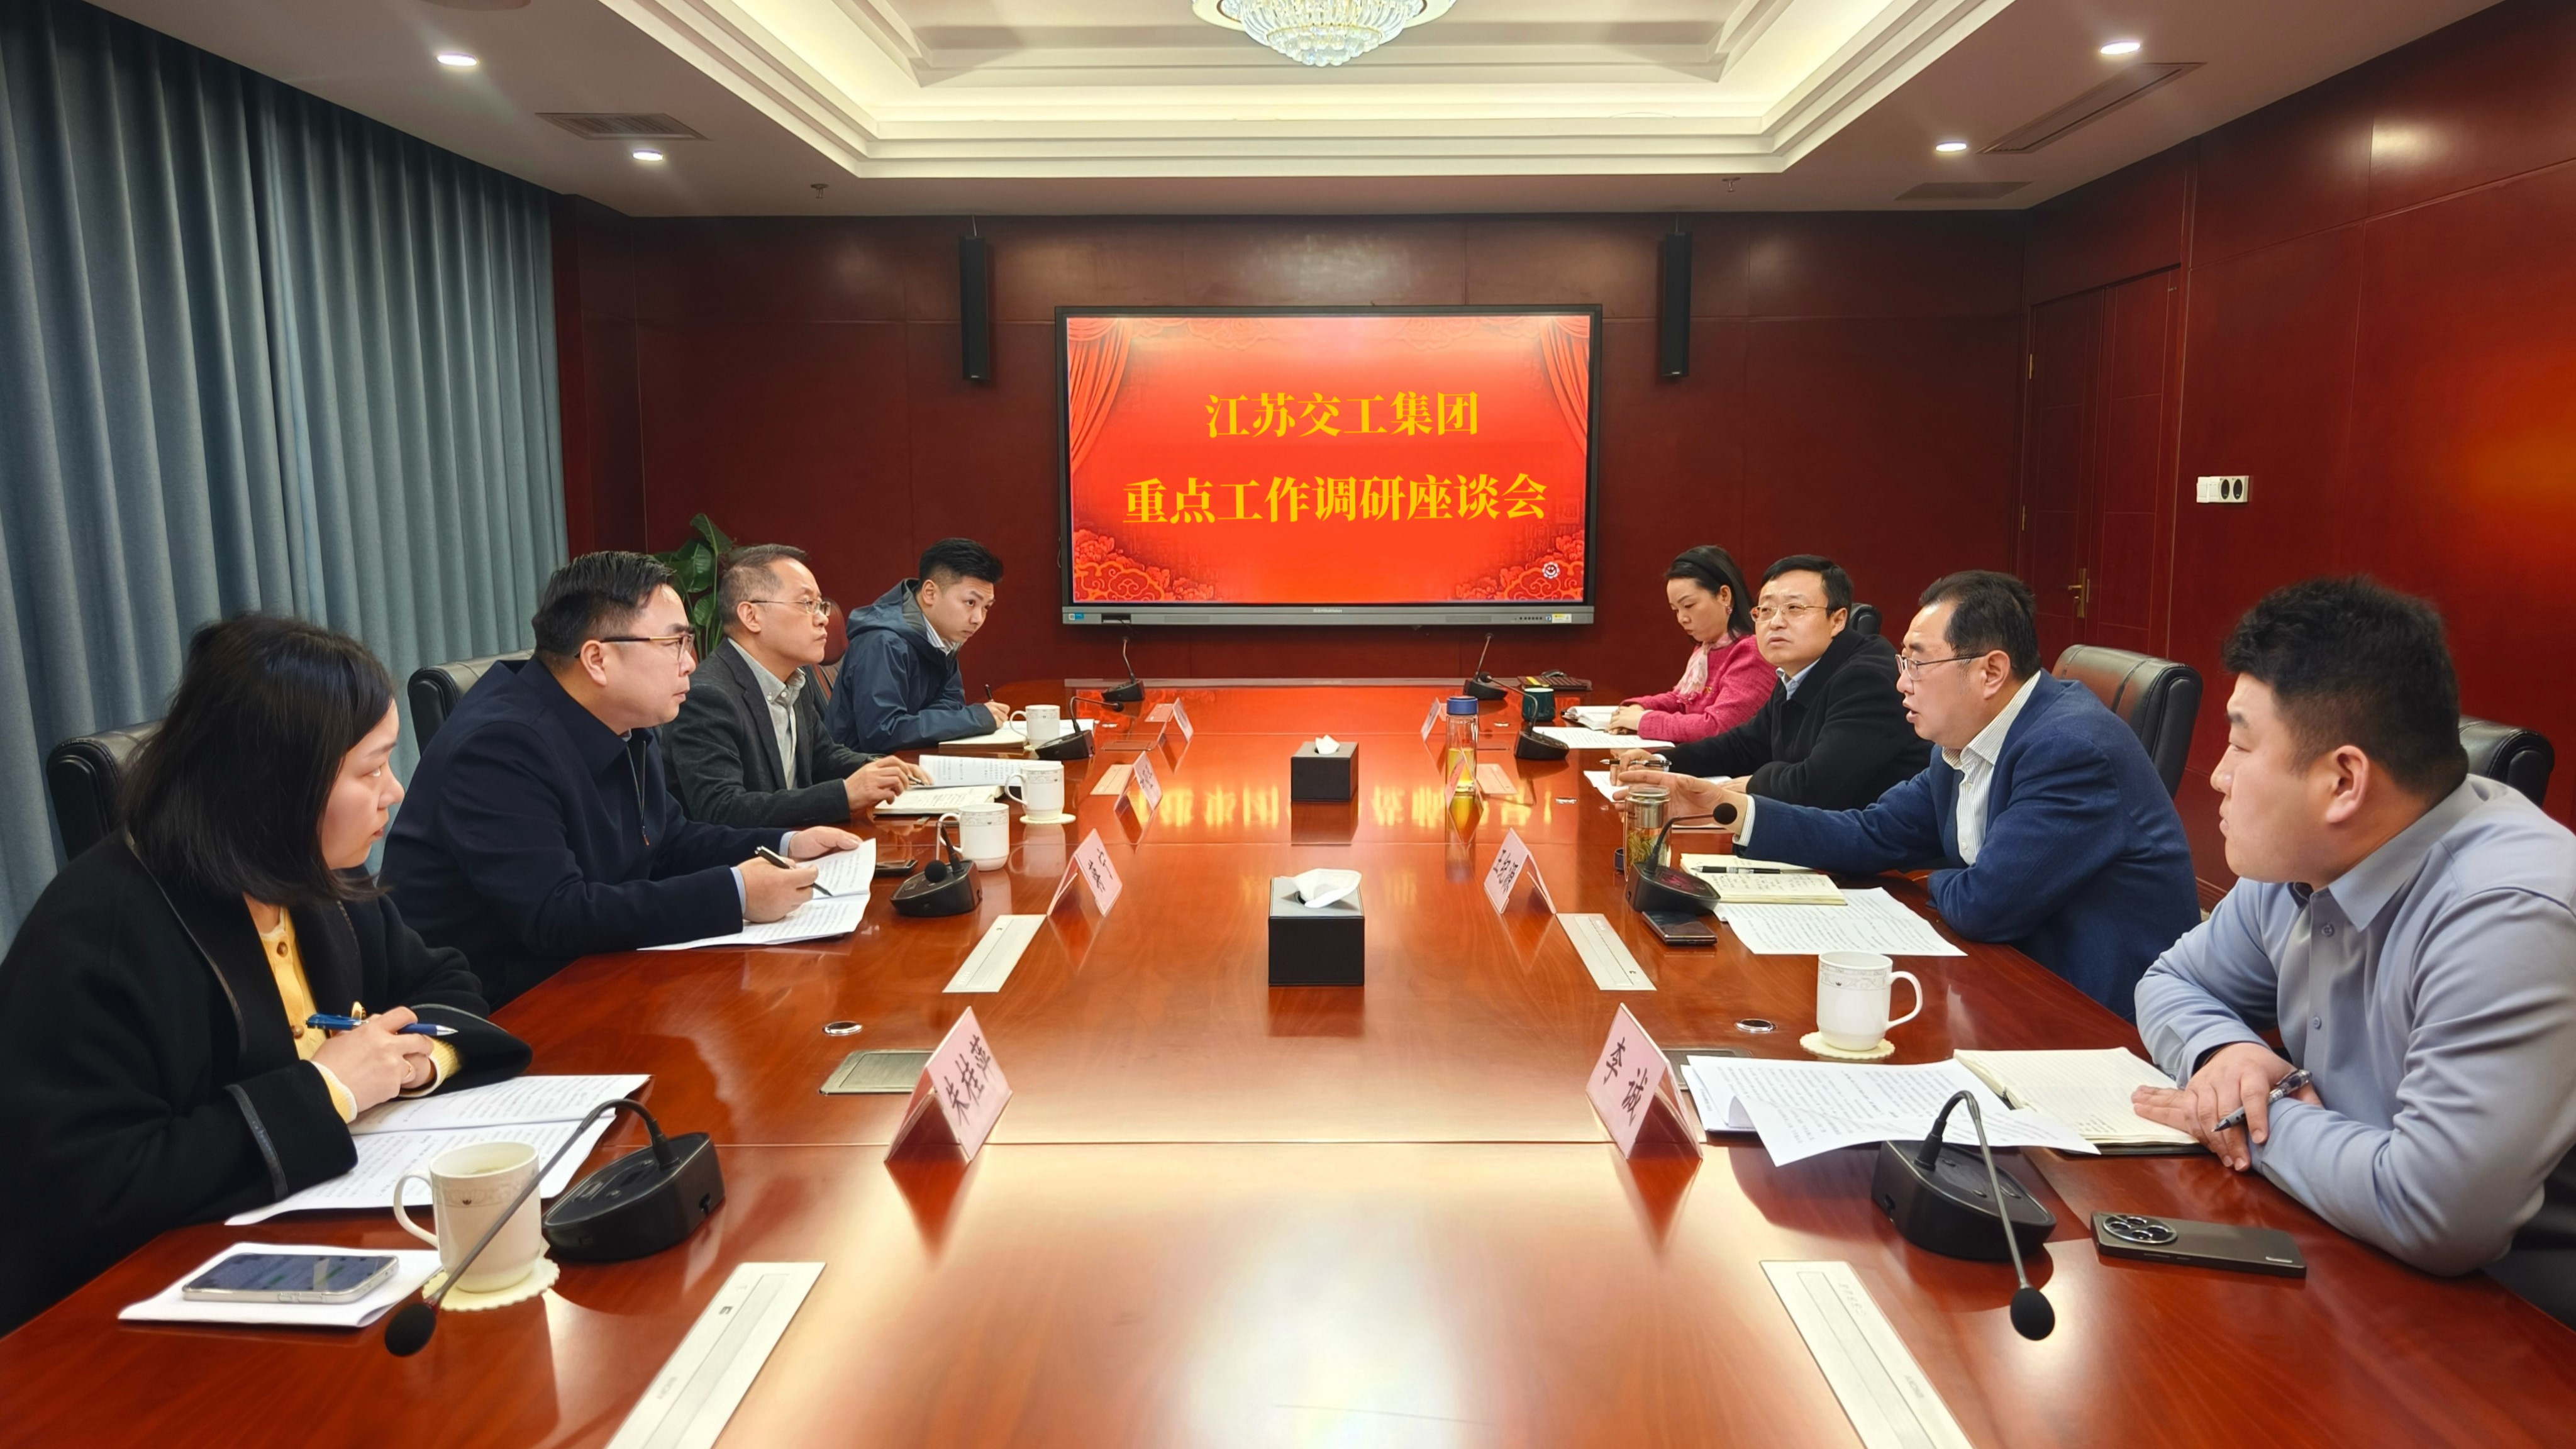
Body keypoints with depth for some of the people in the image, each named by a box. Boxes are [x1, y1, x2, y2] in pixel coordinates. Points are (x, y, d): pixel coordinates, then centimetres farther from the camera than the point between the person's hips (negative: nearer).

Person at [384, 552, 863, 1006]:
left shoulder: (625, 725, 2)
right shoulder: (500, 746, -24)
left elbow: (669, 842, 17)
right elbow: (555, 917, -31)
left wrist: (784, 847, 1)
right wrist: (734, 895, -31)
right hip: (494, 1010, -8)